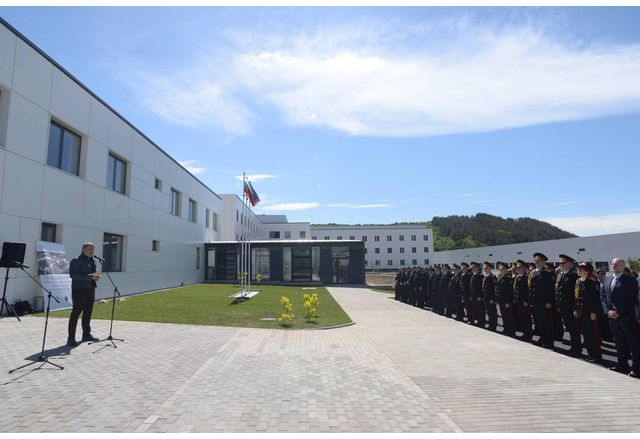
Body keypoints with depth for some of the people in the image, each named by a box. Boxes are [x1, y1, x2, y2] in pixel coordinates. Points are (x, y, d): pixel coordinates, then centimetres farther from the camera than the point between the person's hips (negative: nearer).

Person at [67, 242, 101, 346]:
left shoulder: (92, 261, 16)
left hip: (90, 289, 8)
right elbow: (73, 274, -18)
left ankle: (86, 334, 24)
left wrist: (95, 276, 4)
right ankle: (71, 338, -1)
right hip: (79, 290, -8)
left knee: (88, 312, 13)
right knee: (76, 313, -6)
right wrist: (89, 276, -25)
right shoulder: (76, 261, -7)